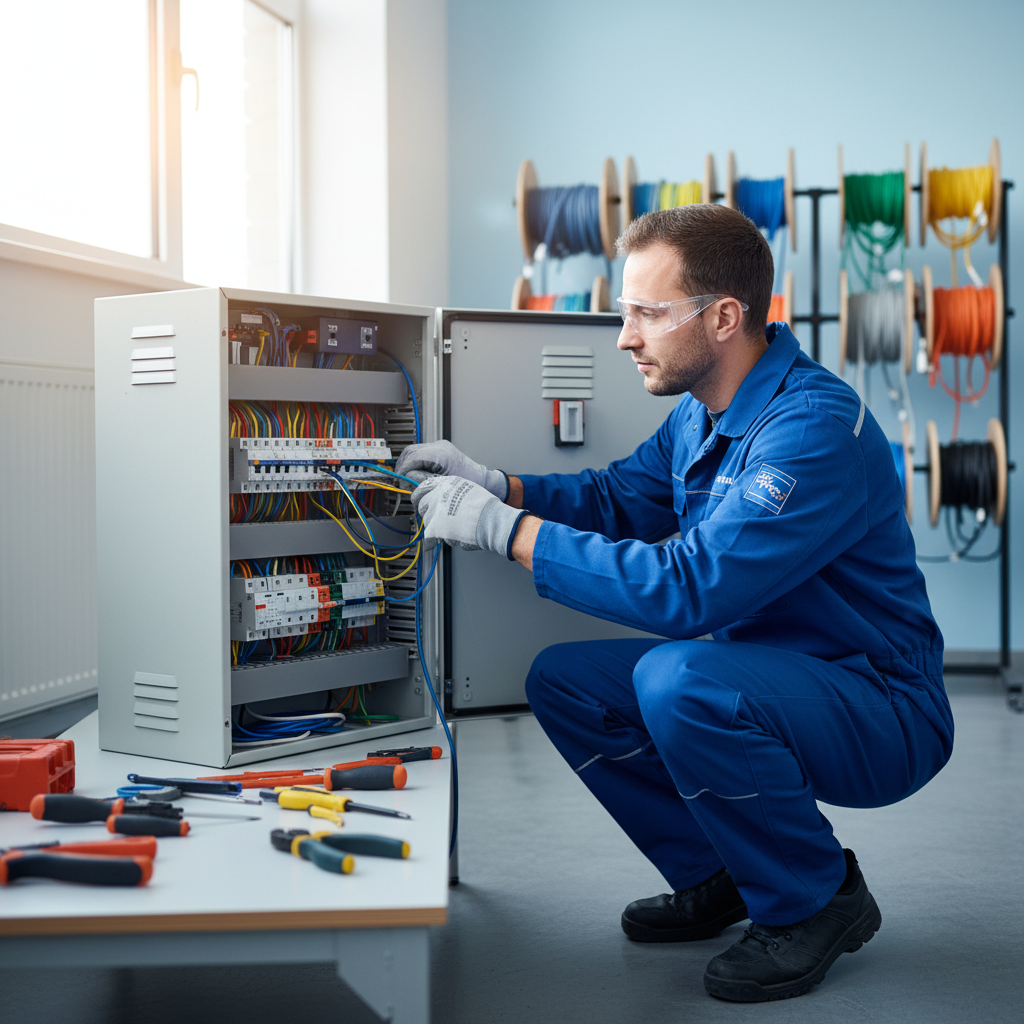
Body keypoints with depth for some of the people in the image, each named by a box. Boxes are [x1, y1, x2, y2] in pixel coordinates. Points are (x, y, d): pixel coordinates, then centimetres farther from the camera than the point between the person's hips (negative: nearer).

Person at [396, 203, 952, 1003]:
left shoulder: (815, 426, -27)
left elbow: (690, 587, -34)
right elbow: (621, 496, 14)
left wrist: (505, 529, -29)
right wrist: (496, 486, -4)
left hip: (881, 715, -9)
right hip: (759, 673, 9)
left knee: (677, 678, -34)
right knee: (563, 679, 0)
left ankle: (818, 901, -10)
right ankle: (717, 877, 14)